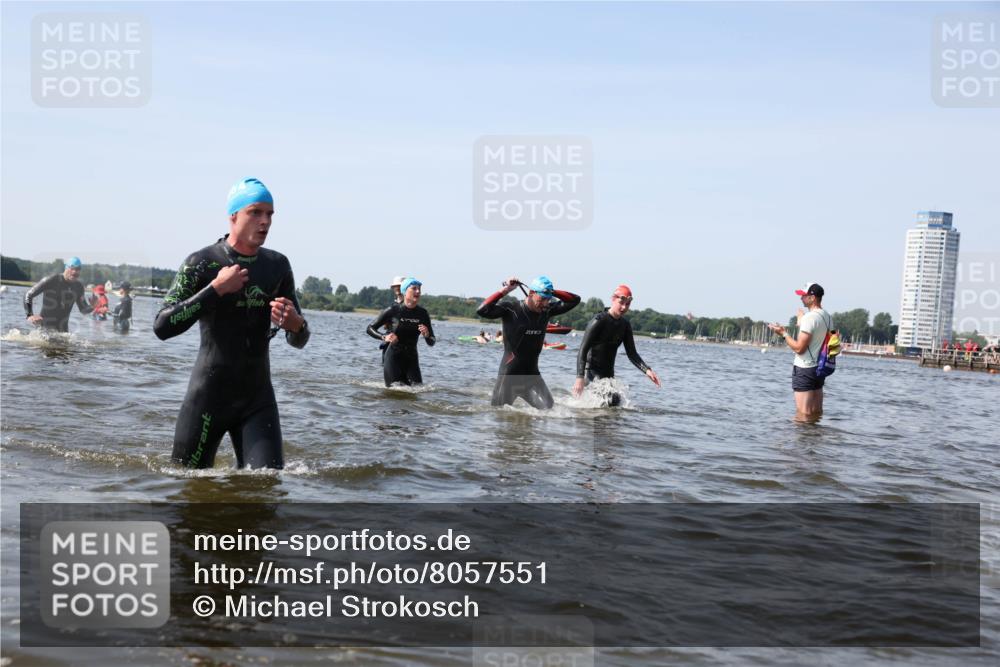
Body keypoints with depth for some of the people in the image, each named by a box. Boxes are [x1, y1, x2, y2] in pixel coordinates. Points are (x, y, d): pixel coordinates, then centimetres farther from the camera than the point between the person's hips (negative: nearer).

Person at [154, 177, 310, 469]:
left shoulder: (277, 265, 7)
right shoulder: (202, 262, -6)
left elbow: (299, 341, 10)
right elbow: (162, 327, -16)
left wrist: (296, 325, -15)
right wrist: (216, 288, -20)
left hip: (258, 398, 3)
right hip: (208, 397, -3)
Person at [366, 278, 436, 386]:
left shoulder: (422, 313, 1)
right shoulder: (393, 310, -8)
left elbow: (431, 342, 5)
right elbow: (370, 328, -3)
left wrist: (427, 335, -18)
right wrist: (384, 337, -20)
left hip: (411, 358, 3)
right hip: (393, 357, -3)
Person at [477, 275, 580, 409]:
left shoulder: (546, 311, 3)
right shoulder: (511, 310, -11)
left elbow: (574, 300, 9)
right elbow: (482, 311, -25)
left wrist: (552, 292, -3)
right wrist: (504, 291, -22)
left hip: (532, 375, 4)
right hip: (509, 376, -4)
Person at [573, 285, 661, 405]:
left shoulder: (625, 325, 6)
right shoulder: (599, 321, -16)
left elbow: (632, 353, 7)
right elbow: (583, 350, -20)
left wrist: (647, 370, -10)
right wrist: (580, 377, -30)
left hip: (608, 372, 8)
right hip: (592, 371, -8)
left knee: (615, 401, 10)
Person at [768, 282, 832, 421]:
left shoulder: (809, 317, -18)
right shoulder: (828, 317, 9)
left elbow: (799, 348, -20)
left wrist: (783, 333, -7)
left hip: (804, 369, -9)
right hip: (820, 368, 9)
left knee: (803, 414, -6)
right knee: (817, 414, 11)